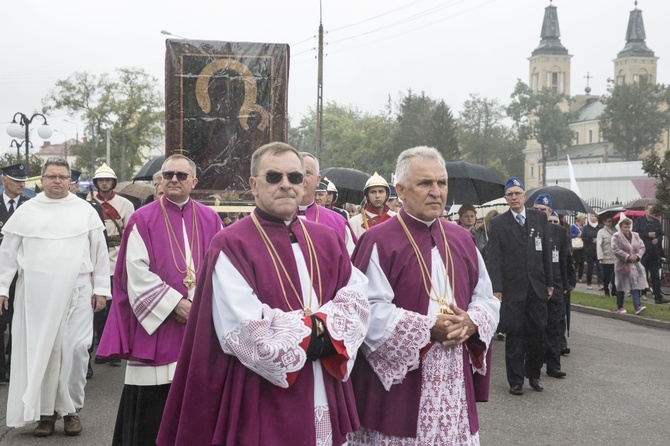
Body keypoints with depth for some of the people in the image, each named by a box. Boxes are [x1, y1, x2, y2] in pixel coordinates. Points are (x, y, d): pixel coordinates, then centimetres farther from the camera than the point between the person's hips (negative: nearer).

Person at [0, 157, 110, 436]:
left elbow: (100, 251, 8)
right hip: (35, 293, 1)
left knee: (76, 349, -7)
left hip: (76, 292, -1)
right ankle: (45, 411, 13)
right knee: (39, 351, 2)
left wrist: (101, 288, 4)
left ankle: (71, 409, 8)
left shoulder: (85, 210, 7)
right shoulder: (26, 211, 9)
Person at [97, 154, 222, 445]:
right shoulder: (143, 220, 1)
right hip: (156, 323, -2)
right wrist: (174, 304, -14)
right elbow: (137, 273, -7)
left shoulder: (210, 220, 9)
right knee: (152, 406, -1)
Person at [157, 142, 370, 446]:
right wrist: (310, 334, -11)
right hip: (262, 405, -5)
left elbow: (356, 301, 2)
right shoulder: (231, 246, -9)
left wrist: (323, 330, -15)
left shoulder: (328, 240, 9)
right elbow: (246, 331, -18)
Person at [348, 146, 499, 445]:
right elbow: (369, 311, -16)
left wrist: (471, 323, -8)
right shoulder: (379, 241, -8)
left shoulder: (462, 239, 12)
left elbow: (487, 299, 14)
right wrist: (428, 328, -18)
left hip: (455, 380, 5)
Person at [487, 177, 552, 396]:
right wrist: (496, 289, -11)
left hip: (537, 287, 3)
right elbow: (494, 258, -5)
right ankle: (516, 380, 12)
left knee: (537, 333, 7)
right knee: (514, 335, 2)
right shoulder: (498, 223, -1)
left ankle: (534, 373, 25)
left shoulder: (539, 218, 7)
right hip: (512, 288, -2)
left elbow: (546, 252, 10)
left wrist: (549, 283, 8)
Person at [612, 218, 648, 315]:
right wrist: (628, 257, -20)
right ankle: (620, 307, 18)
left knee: (636, 286, -5)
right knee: (621, 287, 5)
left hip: (635, 265, 4)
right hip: (622, 265, -4)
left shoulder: (635, 236, 11)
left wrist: (637, 256, -11)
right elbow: (615, 250, -16)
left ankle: (637, 307, -9)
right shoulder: (616, 236, -5)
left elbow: (642, 247, 8)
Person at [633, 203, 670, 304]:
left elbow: (661, 234, 17)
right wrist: (648, 235, -15)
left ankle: (658, 297, 1)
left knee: (655, 275, 2)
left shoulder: (657, 222, 15)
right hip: (643, 251, -4)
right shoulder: (639, 221, 2)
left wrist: (657, 239, -4)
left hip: (655, 253, 4)